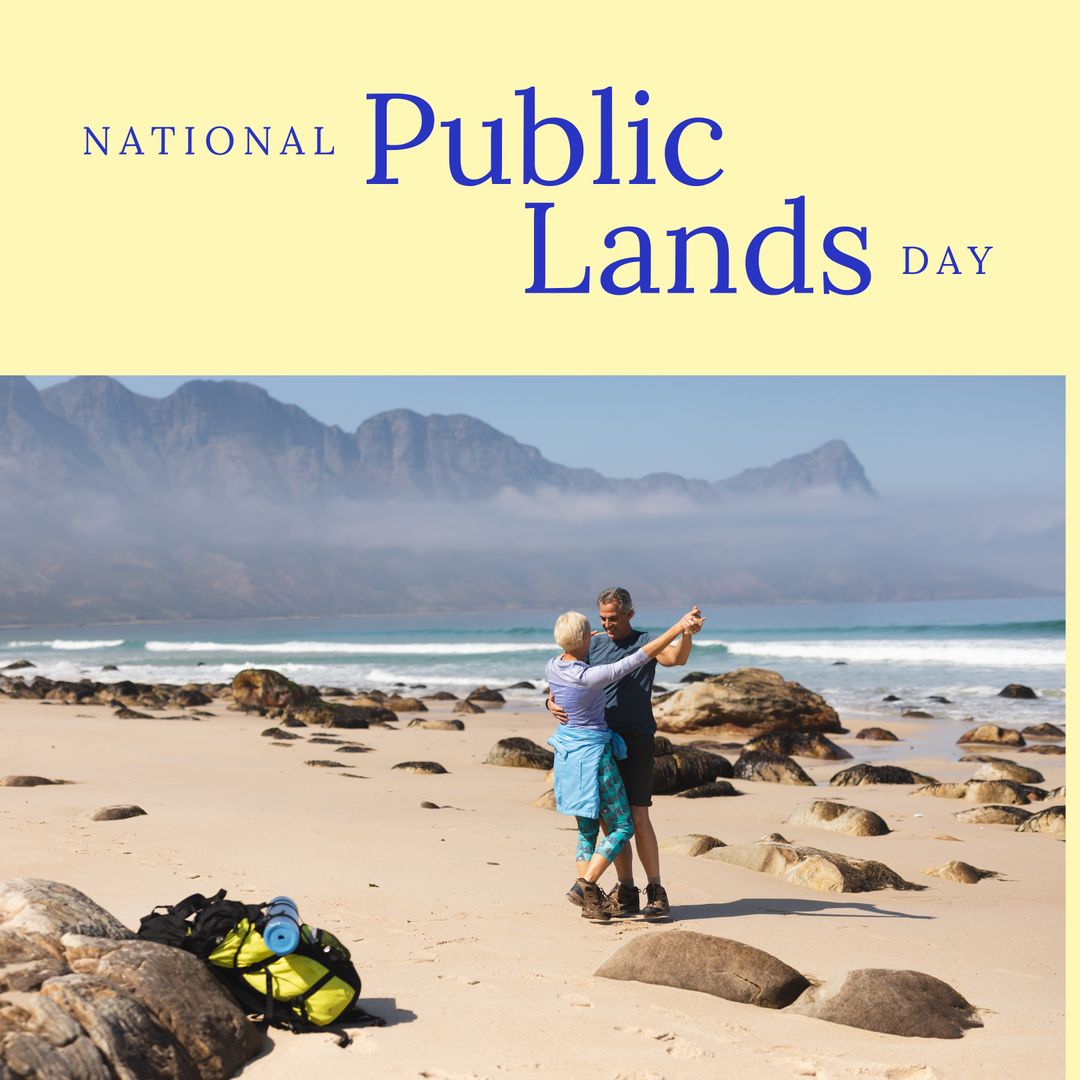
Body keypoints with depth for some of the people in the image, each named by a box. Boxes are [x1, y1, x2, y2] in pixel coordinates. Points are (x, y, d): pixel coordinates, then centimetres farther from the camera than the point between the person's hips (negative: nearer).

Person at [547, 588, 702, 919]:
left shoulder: (645, 643, -1)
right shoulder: (593, 646, 13)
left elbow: (676, 658, -21)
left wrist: (687, 634, -42)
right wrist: (551, 702, -10)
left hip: (635, 742, -5)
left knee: (637, 818, -10)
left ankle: (655, 891, -2)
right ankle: (625, 892, 12)